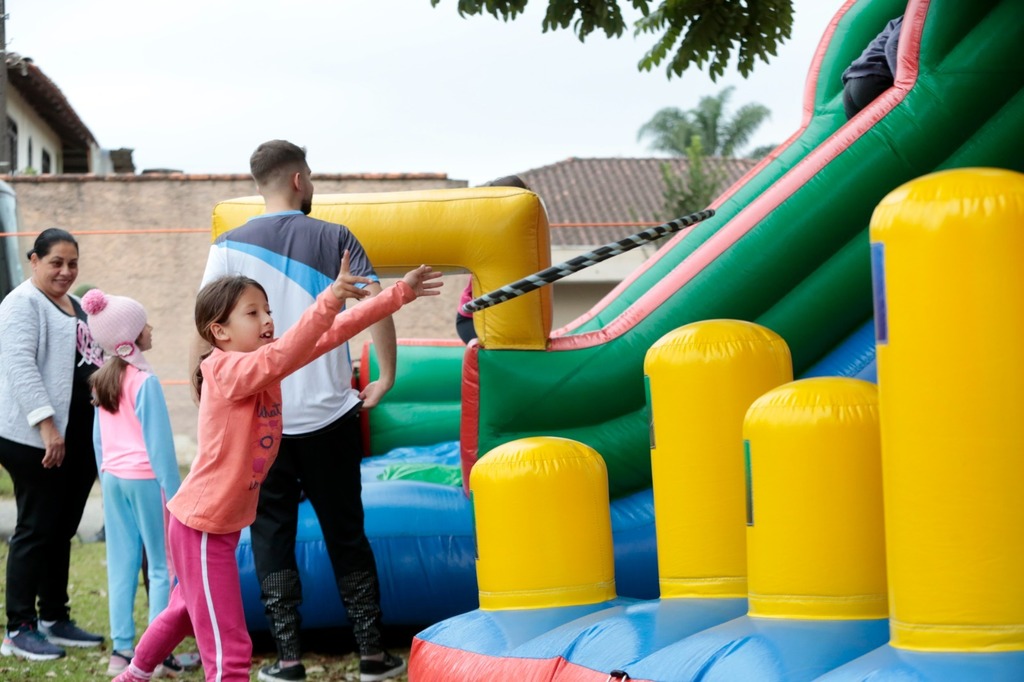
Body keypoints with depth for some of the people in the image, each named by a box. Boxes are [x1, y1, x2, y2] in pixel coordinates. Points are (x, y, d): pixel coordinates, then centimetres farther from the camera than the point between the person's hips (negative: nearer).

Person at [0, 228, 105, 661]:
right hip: (35, 441, -8)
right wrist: (46, 424, -24)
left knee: (63, 529, 12)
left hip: (79, 439, 8)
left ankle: (55, 620, 21)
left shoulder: (76, 307, 20)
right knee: (36, 530, -5)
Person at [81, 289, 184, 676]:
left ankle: (121, 650, 10)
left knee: (121, 563, 9)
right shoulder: (144, 382, -15)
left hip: (113, 478, 7)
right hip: (146, 478, -7)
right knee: (162, 565, 0)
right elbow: (159, 442, -14)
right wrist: (173, 491, -10)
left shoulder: (103, 380, 7)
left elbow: (98, 438, 13)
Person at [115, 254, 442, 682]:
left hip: (224, 522, 10)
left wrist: (401, 292, -3)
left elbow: (333, 333, -1)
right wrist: (330, 299, -50)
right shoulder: (226, 370, -22)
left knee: (184, 612, 30)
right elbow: (283, 354, -41)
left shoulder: (263, 368, 0)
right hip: (201, 526, -10)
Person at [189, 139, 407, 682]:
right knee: (346, 534, 11)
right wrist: (386, 378, 4)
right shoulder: (335, 239, -1)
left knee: (272, 536, 9)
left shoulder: (231, 246, -1)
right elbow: (379, 307, -8)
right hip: (329, 415, 0)